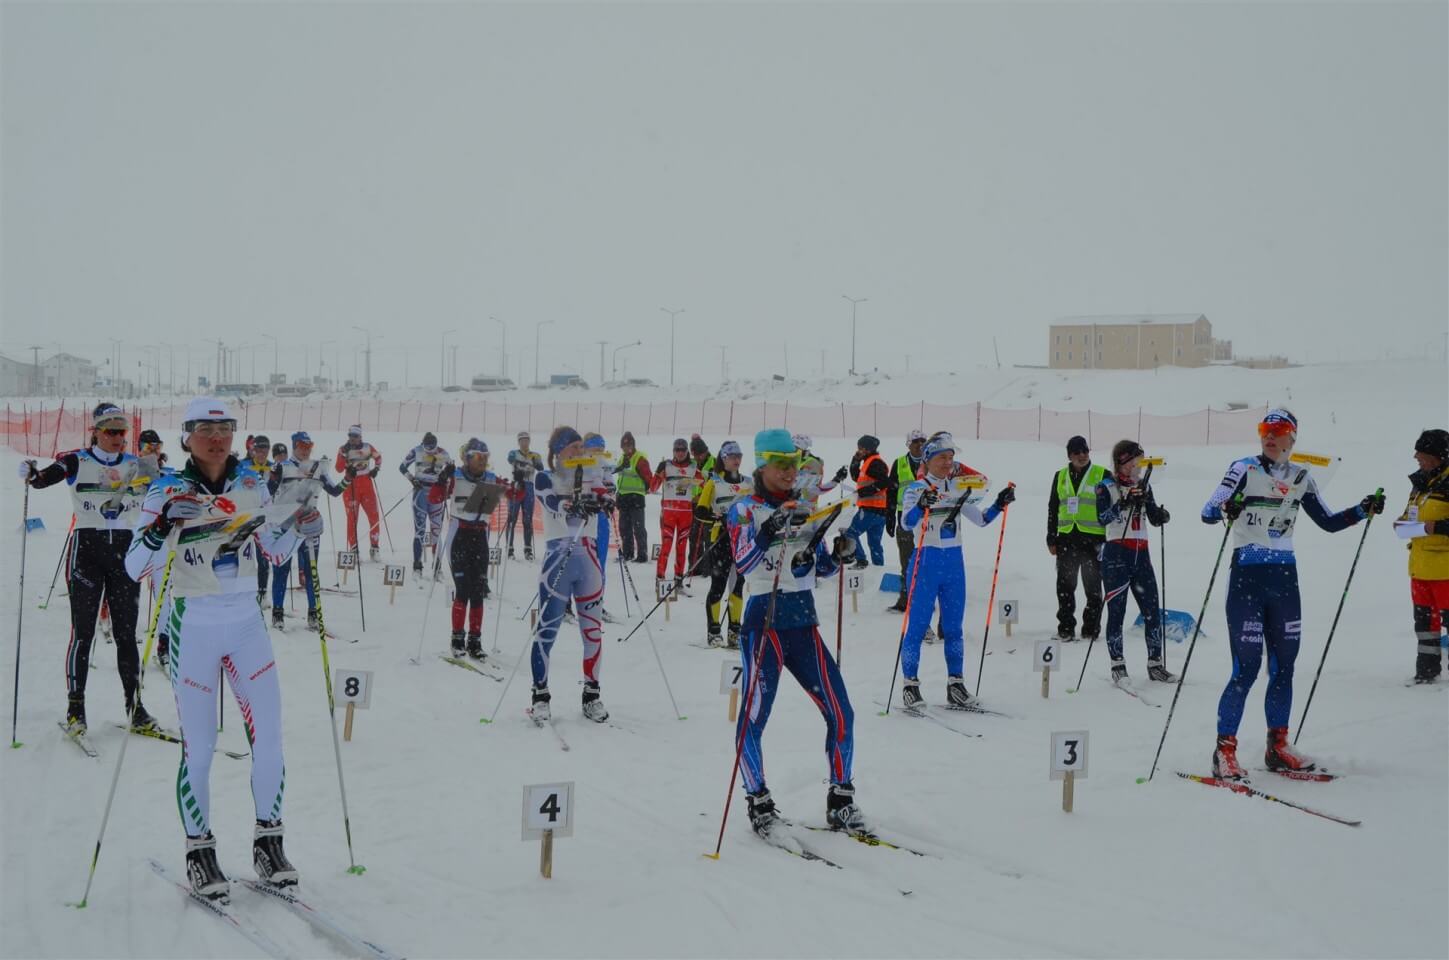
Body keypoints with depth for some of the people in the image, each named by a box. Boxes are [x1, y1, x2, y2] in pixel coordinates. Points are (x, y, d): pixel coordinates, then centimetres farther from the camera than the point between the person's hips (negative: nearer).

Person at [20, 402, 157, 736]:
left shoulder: (136, 465, 8)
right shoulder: (76, 462, -1)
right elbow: (45, 478, -14)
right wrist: (31, 474, -36)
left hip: (125, 552, 3)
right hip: (86, 549, -2)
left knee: (126, 632, 6)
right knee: (82, 632, -2)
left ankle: (135, 705, 11)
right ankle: (75, 708, 4)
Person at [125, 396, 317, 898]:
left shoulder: (251, 484, 3)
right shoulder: (167, 492, -7)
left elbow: (272, 551, 14)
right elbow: (135, 567, -13)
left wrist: (300, 525, -4)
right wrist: (164, 526, -29)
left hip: (246, 621, 3)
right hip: (192, 626, -3)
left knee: (268, 738, 1)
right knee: (199, 748, 1)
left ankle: (268, 842, 16)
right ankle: (199, 851, 17)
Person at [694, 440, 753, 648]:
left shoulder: (749, 482, 13)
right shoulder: (713, 483, -1)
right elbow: (699, 512, -6)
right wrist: (717, 518, -23)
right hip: (719, 539, -4)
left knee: (738, 584, 5)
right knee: (718, 585, -5)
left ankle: (735, 631, 12)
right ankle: (713, 631, 3)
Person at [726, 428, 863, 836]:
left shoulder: (807, 510, 13)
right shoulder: (745, 509, -2)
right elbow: (742, 562, -19)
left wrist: (839, 554, 0)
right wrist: (768, 532, -34)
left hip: (805, 625, 5)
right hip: (764, 623, -5)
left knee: (841, 713, 1)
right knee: (753, 717, -7)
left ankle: (841, 801, 15)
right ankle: (759, 802, 11)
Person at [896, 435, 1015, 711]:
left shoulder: (958, 489, 9)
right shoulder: (916, 489, -7)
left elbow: (980, 519, 12)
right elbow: (907, 521, -23)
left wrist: (999, 505, -5)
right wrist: (921, 506, -42)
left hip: (954, 562, 5)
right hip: (926, 561, -5)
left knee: (953, 626, 9)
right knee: (918, 625, -3)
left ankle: (956, 683, 16)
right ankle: (910, 685, 5)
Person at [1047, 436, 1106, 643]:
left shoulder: (1102, 475, 1)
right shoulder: (1060, 476, 11)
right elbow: (1052, 508, 17)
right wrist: (1051, 538, 12)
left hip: (1093, 538, -3)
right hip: (1067, 538, 3)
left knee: (1092, 586, 2)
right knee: (1065, 586, 3)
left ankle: (1091, 629, 10)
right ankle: (1066, 629, 10)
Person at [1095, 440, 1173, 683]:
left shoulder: (1143, 486, 14)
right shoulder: (1106, 487, -1)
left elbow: (1154, 518, 15)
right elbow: (1102, 518, -16)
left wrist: (1162, 516, -6)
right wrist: (1124, 503, -27)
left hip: (1141, 553, 5)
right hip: (1116, 554, -5)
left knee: (1152, 610, 2)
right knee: (1116, 611, -5)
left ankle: (1155, 663, 11)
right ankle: (1117, 666, 1)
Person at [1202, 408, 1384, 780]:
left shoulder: (1301, 478, 9)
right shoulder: (1245, 469, -6)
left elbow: (1328, 522, 17)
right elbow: (1207, 512, -17)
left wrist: (1363, 510, 2)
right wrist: (1227, 509, -39)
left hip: (1284, 579, 5)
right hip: (1247, 578, -5)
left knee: (1283, 666, 9)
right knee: (1246, 668, -9)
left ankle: (1277, 747, 21)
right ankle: (1224, 751, -3)